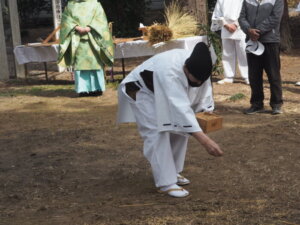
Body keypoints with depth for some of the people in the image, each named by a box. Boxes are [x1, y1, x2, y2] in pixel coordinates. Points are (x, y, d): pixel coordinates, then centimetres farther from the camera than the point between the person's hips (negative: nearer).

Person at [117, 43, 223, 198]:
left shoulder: (197, 66, -23)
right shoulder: (169, 71, -46)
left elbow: (204, 88, -1)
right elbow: (180, 107, -53)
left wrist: (206, 110, -16)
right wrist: (204, 140, -57)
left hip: (163, 94, 8)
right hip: (142, 91, -8)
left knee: (180, 128, 5)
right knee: (158, 133, -19)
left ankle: (172, 171, 19)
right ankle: (165, 183, -15)